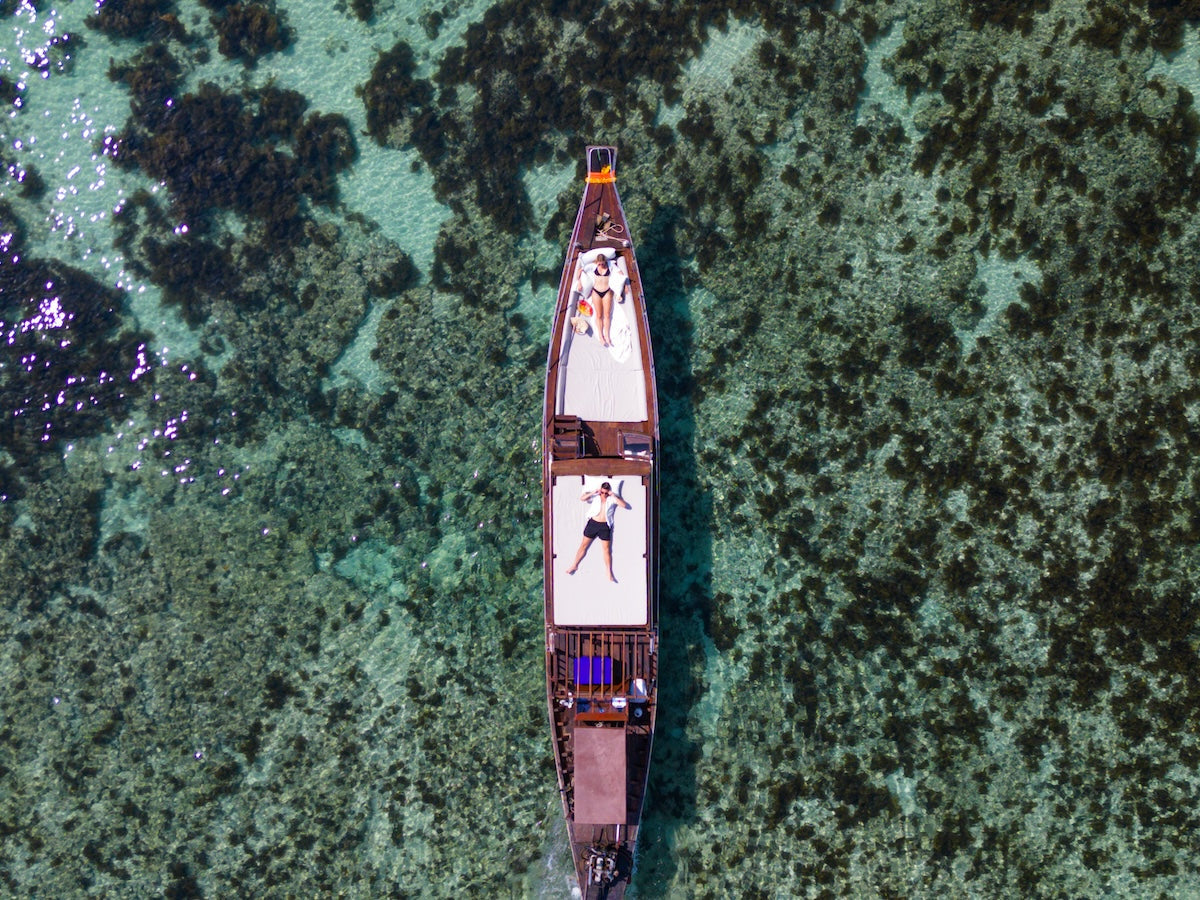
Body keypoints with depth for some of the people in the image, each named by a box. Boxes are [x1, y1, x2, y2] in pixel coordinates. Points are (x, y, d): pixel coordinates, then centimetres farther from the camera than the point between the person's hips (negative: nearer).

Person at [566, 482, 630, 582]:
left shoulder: (612, 498, -1)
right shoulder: (595, 496, 2)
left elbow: (624, 505, -11)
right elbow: (582, 498, -5)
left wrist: (614, 496, -16)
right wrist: (593, 492, -13)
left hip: (605, 526, -1)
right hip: (593, 523, 1)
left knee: (607, 549, 1)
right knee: (584, 545, 8)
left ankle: (610, 575, 5)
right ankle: (574, 565, 23)